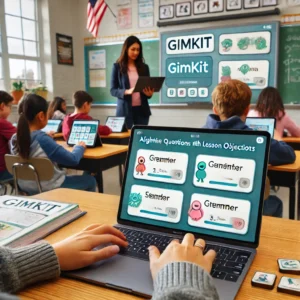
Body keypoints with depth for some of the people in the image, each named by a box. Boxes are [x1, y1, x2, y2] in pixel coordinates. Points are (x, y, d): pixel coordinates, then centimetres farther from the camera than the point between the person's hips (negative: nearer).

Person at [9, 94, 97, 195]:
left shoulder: (14, 139, -8)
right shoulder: (43, 139, -27)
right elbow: (73, 160, -20)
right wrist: (80, 147, -2)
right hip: (49, 189, -7)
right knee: (90, 180, 16)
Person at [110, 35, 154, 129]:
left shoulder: (144, 67, 9)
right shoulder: (117, 67, 1)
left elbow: (148, 88, 13)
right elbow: (113, 90, -2)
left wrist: (149, 93, -10)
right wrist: (127, 91, -20)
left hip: (142, 109, 3)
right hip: (125, 110, -2)